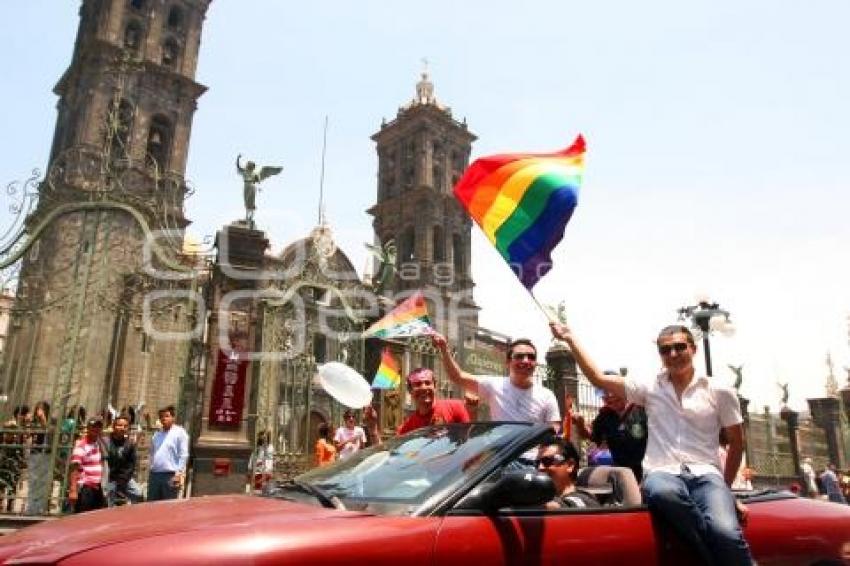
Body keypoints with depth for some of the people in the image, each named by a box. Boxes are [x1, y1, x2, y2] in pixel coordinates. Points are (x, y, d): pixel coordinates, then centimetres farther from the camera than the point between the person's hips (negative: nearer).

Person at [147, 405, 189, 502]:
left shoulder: (179, 433, -3)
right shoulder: (156, 434, 16)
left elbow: (183, 455, -8)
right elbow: (152, 454, 21)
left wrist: (179, 473, -13)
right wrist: (151, 468, 14)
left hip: (170, 475, -6)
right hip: (154, 475, 6)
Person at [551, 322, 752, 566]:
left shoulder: (720, 392, 10)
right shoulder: (649, 388, 12)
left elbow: (737, 443, 18)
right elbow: (598, 377, 10)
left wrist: (725, 488, 16)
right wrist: (570, 338, 6)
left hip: (706, 475, 0)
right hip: (662, 474, 1)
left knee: (726, 533, -34)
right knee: (661, 491, -39)